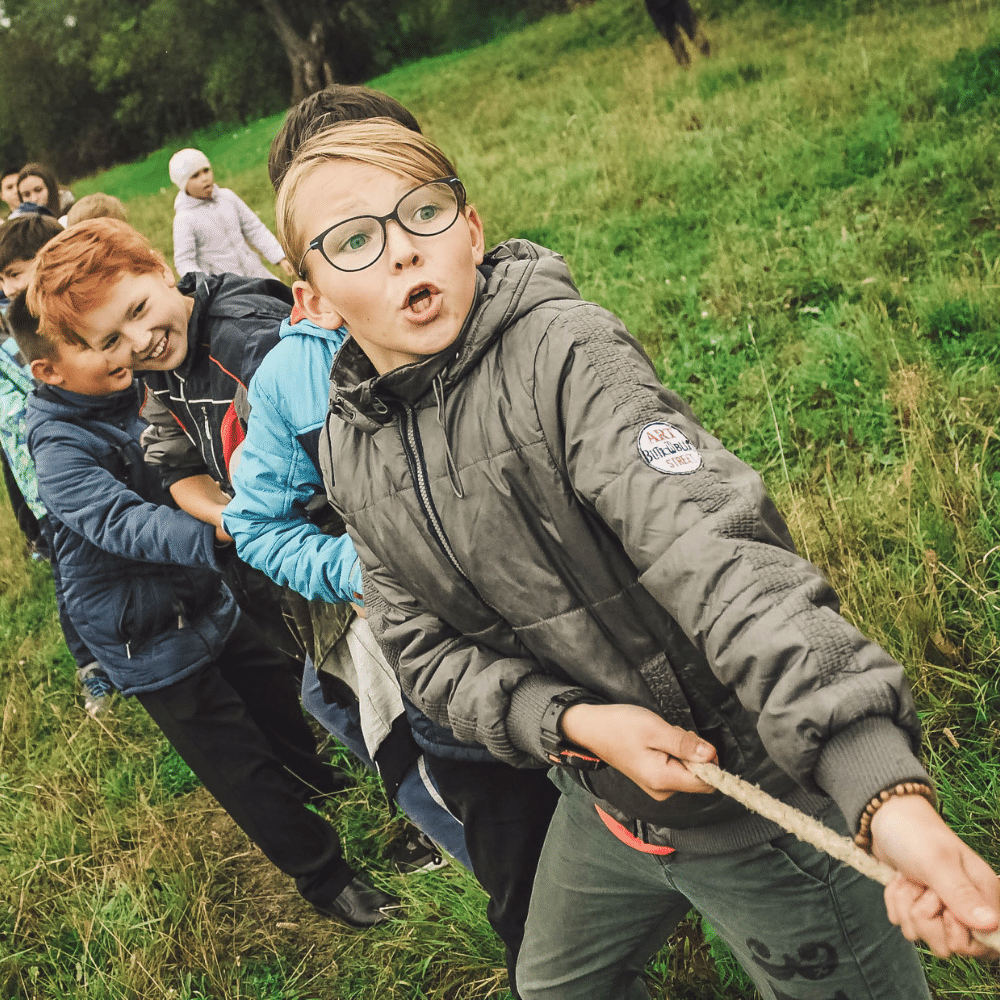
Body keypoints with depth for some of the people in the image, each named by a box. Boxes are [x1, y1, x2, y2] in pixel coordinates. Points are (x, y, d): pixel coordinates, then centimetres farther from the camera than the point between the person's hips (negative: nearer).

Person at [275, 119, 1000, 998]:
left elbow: (713, 549, -35)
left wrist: (889, 791, -45)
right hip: (606, 806, 7)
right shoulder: (351, 450, -2)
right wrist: (574, 722, -19)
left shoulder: (561, 352, -23)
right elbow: (427, 645, -1)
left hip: (763, 800, -6)